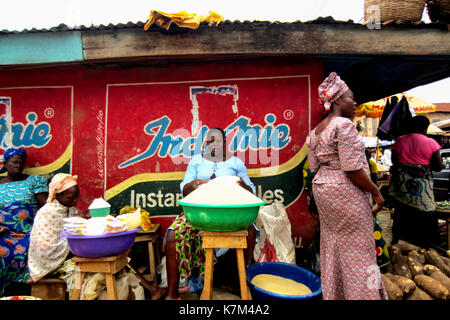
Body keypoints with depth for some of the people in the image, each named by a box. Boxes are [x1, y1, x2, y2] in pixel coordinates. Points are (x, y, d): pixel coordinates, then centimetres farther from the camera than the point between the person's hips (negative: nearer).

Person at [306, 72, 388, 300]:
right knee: (359, 251, 6)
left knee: (331, 247, 18)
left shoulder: (314, 132, 10)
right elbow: (353, 169, -21)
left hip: (321, 189, 9)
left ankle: (333, 294, 32)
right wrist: (375, 192, -9)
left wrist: (321, 193, 20)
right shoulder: (344, 125, -17)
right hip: (347, 193, -9)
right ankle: (362, 294, 19)